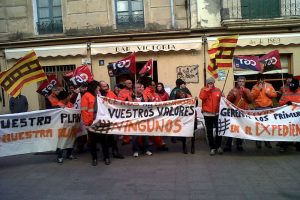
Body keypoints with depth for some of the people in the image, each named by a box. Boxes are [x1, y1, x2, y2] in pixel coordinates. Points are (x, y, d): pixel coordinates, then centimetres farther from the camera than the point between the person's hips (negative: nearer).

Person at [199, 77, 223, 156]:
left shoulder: (218, 90, 5)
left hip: (217, 113, 1)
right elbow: (201, 97, -17)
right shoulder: (203, 90, 2)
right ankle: (212, 147, 15)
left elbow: (221, 100, 12)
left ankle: (218, 146, 23)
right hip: (207, 114, -1)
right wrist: (207, 89, -15)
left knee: (219, 130, 5)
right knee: (209, 131, 5)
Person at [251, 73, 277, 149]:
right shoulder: (255, 87, 5)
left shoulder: (269, 85, 9)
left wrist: (268, 93, -9)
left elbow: (275, 94, 8)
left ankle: (267, 142, 11)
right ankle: (258, 142, 1)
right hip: (258, 108, -1)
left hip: (268, 107, 2)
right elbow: (252, 96, -6)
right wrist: (258, 89, -11)